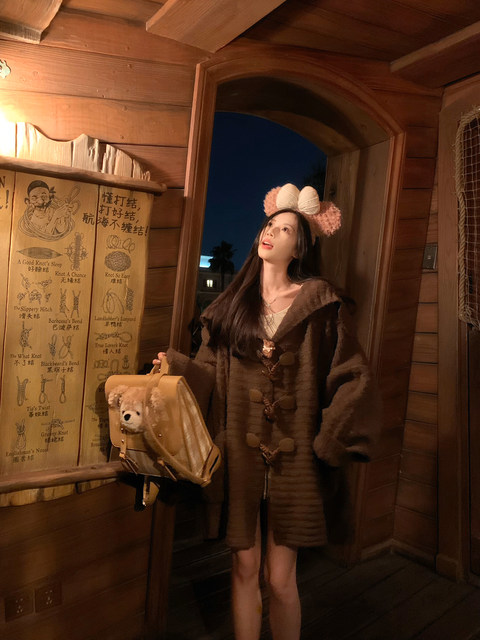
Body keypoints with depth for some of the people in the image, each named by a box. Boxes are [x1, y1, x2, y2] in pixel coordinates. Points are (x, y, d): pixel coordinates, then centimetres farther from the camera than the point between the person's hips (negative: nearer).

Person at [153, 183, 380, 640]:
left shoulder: (320, 304, -2)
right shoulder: (233, 303, 7)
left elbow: (352, 379, -4)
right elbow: (212, 374, 6)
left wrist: (329, 443, -8)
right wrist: (177, 367, -12)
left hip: (292, 457, -2)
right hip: (240, 453, 2)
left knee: (280, 578, 7)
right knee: (244, 567, 12)